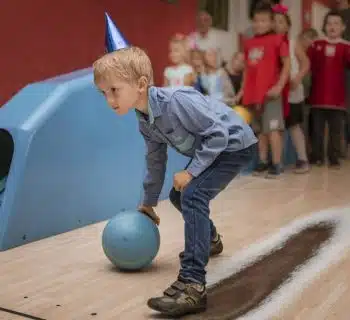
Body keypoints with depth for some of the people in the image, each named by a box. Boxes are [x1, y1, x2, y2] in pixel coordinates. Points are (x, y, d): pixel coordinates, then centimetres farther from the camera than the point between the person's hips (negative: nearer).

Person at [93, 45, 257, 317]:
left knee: (192, 196, -27)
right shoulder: (145, 122, -2)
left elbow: (218, 132, -29)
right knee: (179, 196, 22)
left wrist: (191, 171, -28)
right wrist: (149, 203, 22)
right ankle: (209, 240, 49)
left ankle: (193, 285, -30)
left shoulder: (176, 101, -31)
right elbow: (155, 160, 13)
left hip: (234, 146, -10)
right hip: (210, 150, 10)